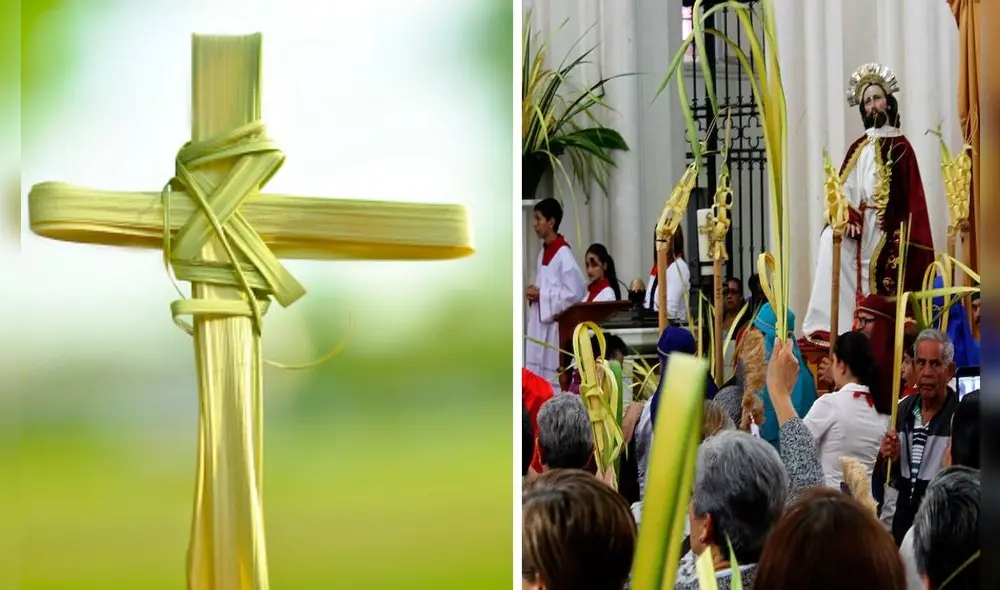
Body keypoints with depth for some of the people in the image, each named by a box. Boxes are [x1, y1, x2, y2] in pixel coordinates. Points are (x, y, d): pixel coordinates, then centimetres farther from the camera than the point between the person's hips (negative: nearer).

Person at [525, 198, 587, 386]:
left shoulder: (563, 254, -14)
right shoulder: (543, 253, 13)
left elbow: (574, 293, -19)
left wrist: (541, 295, -15)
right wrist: (533, 293, 3)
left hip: (557, 326, -9)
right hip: (539, 323, 9)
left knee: (553, 380, -6)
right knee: (537, 378, 9)